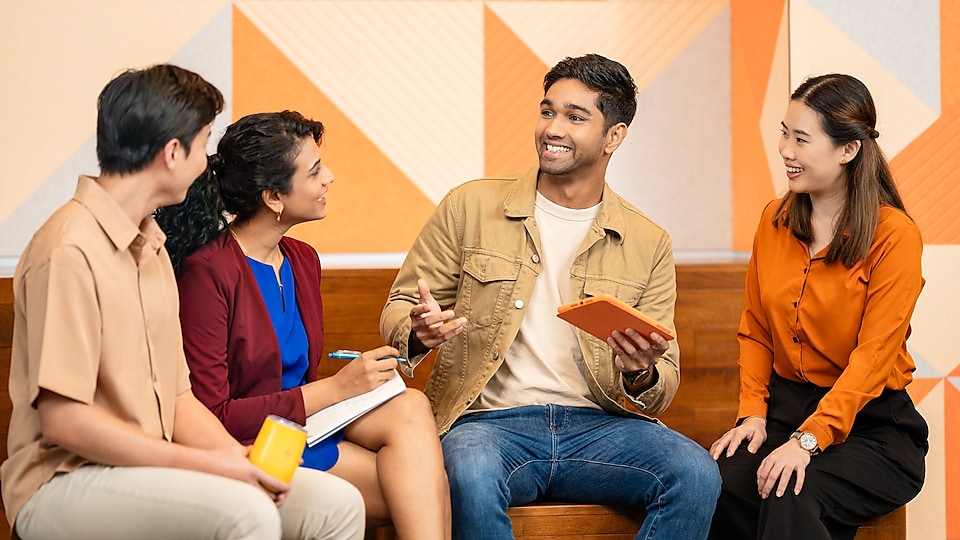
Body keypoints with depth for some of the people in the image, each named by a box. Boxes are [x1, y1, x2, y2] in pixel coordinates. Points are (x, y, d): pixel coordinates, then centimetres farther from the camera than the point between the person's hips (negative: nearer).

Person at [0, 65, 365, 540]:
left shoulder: (151, 246, 16)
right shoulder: (71, 251, -14)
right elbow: (63, 420, -19)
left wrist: (239, 459, -5)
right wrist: (205, 464, -18)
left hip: (148, 466, 8)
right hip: (66, 481, -8)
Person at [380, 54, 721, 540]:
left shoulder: (648, 244, 10)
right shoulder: (471, 207, 7)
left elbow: (663, 386, 11)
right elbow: (398, 308, 11)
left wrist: (642, 376, -14)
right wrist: (418, 332, -14)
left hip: (598, 425, 2)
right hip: (490, 421, -2)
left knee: (697, 474, -27)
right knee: (471, 476, -38)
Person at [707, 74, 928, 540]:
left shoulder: (894, 236, -10)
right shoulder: (775, 221, 9)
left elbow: (873, 356, -15)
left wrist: (808, 439, -24)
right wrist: (752, 413, -2)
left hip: (870, 422, -4)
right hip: (785, 406, 5)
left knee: (790, 495, -34)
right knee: (723, 484, -27)